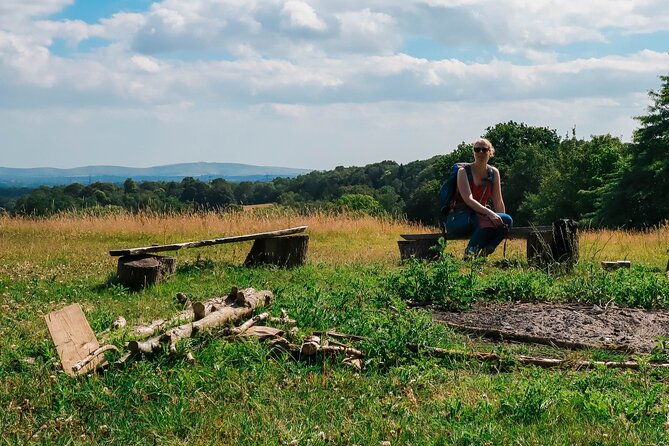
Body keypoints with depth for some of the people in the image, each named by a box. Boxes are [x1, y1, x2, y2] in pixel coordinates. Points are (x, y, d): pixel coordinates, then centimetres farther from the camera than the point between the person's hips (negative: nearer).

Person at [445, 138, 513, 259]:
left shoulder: (493, 173, 8)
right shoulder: (464, 171, -7)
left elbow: (498, 202, 10)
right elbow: (468, 199, -20)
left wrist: (502, 223, 2)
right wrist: (489, 212, -33)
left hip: (480, 215, 6)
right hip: (458, 219, -6)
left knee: (508, 220, -21)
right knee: (488, 220, -35)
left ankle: (484, 252, -19)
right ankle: (469, 254, -27)